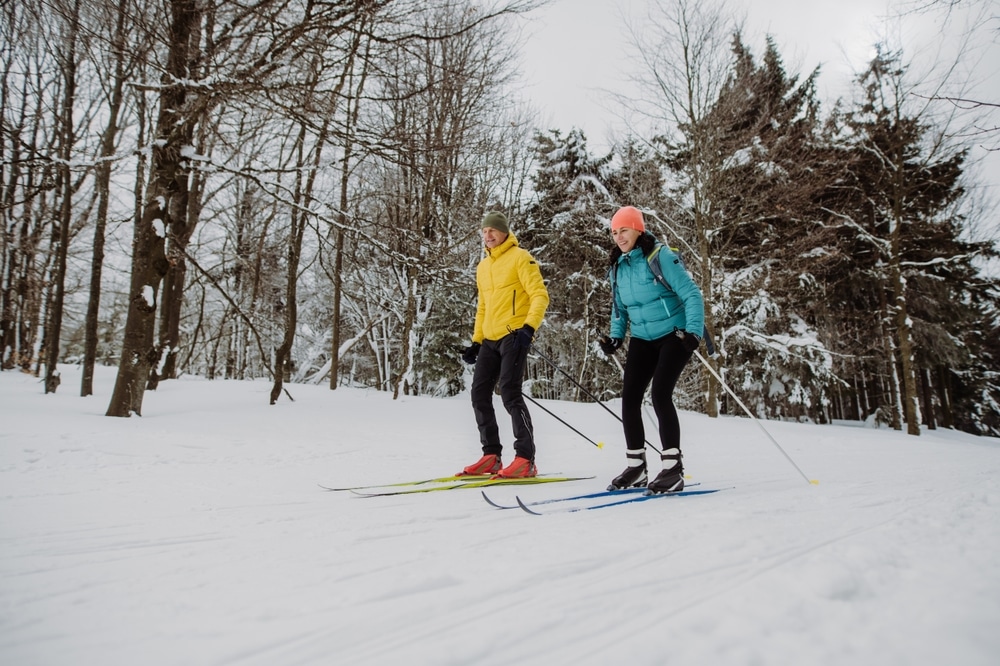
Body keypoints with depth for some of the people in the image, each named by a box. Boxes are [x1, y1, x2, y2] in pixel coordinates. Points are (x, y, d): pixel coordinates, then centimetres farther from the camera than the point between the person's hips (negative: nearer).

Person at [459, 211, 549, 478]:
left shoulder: (520, 257, -3)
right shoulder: (483, 267, 20)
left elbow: (540, 295, -11)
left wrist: (530, 326, -25)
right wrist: (476, 341, 19)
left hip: (514, 336, -8)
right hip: (490, 340, 8)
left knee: (509, 392, -15)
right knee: (480, 394, 4)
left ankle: (525, 459, -9)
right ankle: (491, 455, 12)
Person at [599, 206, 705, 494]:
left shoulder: (661, 257, -14)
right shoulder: (618, 267, 6)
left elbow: (692, 294, -15)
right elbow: (619, 307, 17)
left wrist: (694, 331, -26)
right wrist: (615, 336, 2)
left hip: (674, 335, -6)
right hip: (642, 339, 6)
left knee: (660, 394, -19)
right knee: (629, 397, -3)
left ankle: (673, 469, -8)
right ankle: (635, 467, 9)